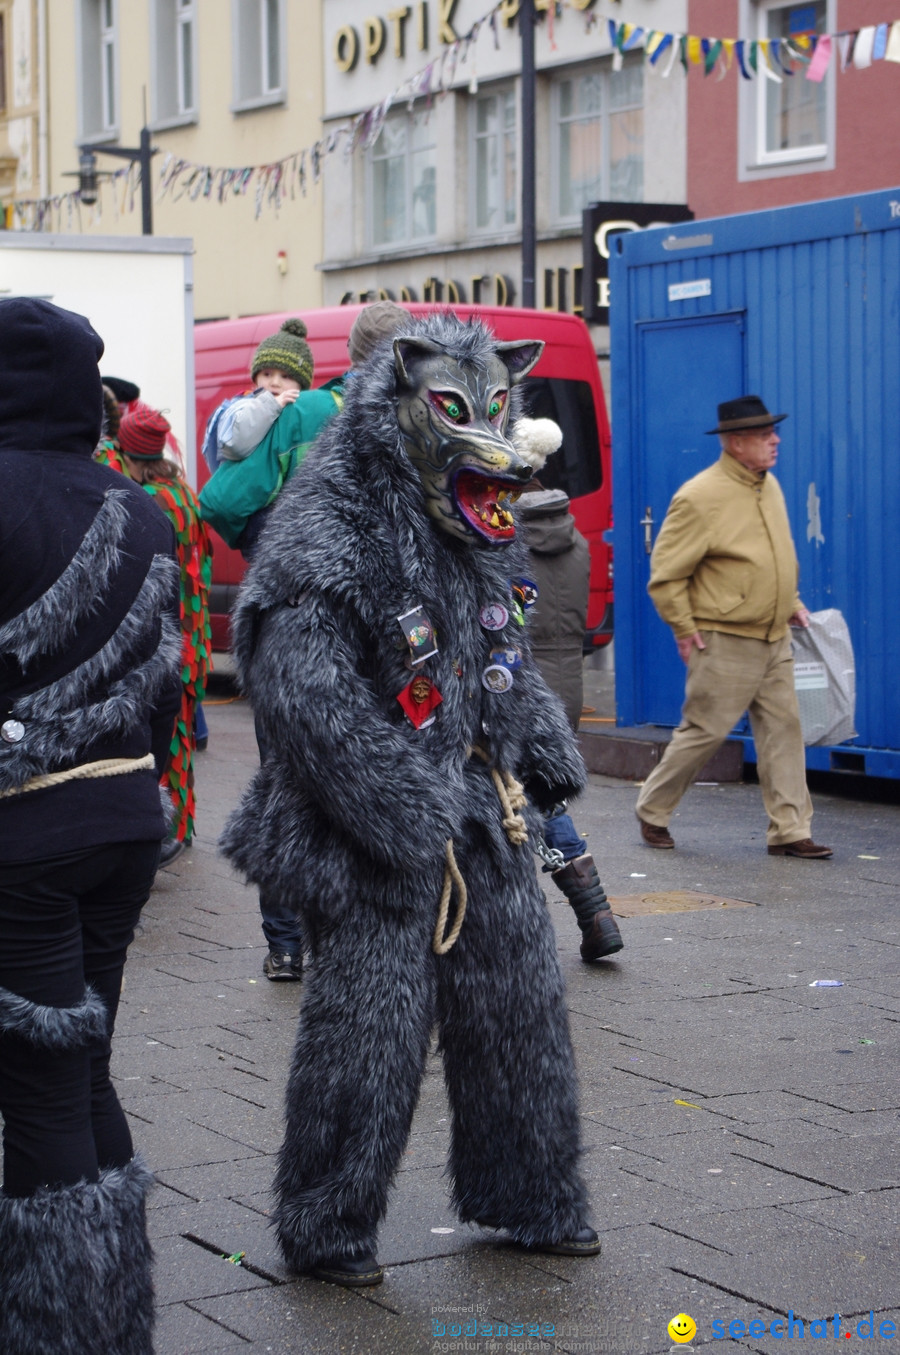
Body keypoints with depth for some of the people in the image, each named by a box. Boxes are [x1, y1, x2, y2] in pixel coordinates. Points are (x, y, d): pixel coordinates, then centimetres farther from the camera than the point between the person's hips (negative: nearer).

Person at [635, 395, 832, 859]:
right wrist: (685, 629, -12)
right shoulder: (700, 497, -15)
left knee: (784, 729, 4)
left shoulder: (770, 486, 10)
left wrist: (791, 604, 17)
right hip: (724, 643, -7)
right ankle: (652, 811, 19)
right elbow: (665, 573, -13)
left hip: (774, 640, 7)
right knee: (705, 730, 0)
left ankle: (789, 830, 8)